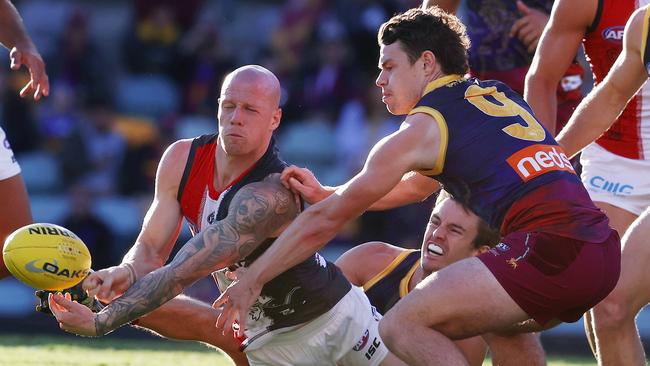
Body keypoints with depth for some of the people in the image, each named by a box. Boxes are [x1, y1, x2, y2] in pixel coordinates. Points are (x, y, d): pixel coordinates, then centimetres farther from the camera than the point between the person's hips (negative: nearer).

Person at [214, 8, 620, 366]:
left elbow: (327, 219, 9)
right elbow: (419, 185, 41)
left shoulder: (422, 129, 4)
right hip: (605, 249, 9)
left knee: (403, 326, -4)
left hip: (549, 251, -9)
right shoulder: (500, 96, 26)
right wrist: (326, 194, 42)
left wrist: (252, 280, 18)